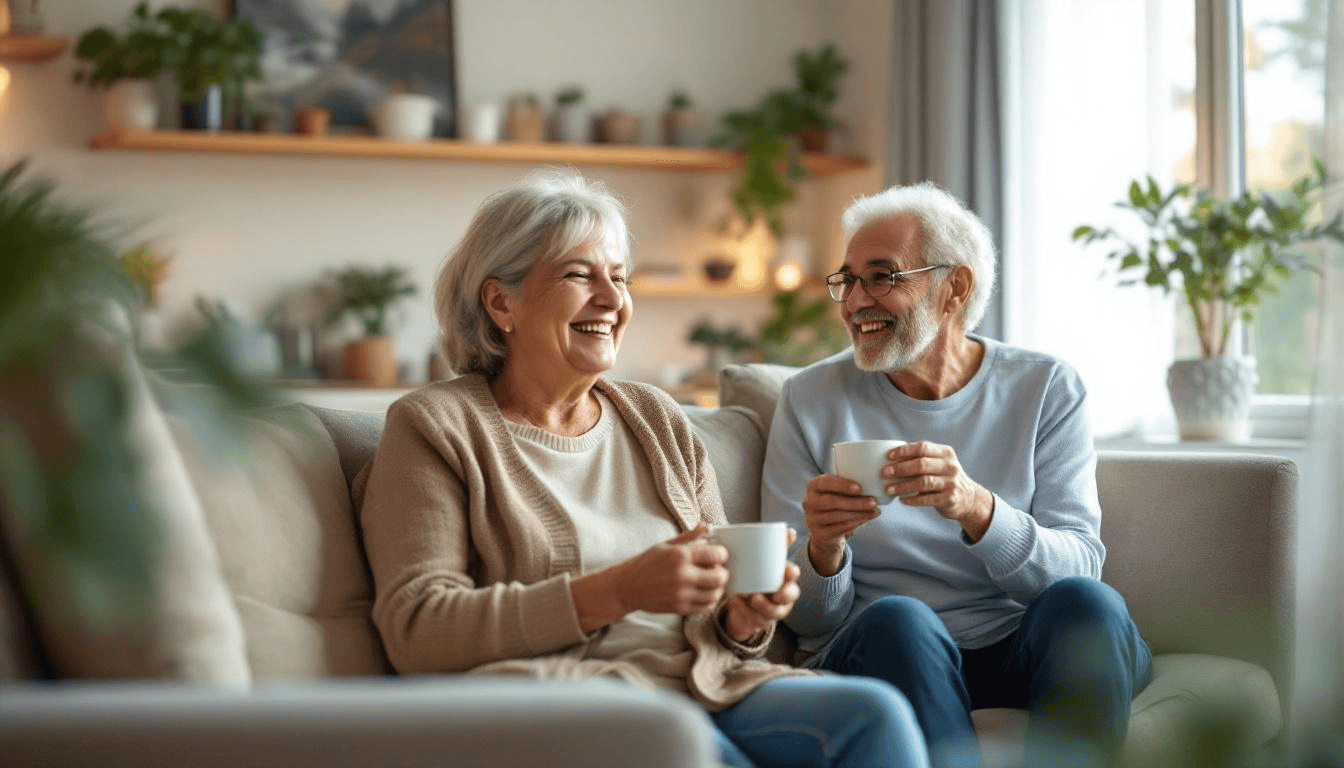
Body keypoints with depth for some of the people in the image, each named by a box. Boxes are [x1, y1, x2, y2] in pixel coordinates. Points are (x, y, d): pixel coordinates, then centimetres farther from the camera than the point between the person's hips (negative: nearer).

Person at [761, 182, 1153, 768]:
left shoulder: (1047, 390, 6)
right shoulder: (811, 401, 5)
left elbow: (1079, 566, -7)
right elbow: (805, 618, 3)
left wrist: (976, 509, -27)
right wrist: (823, 550, -21)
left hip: (1024, 652, 1)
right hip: (885, 655, 0)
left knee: (1082, 603, -31)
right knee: (896, 618, -34)